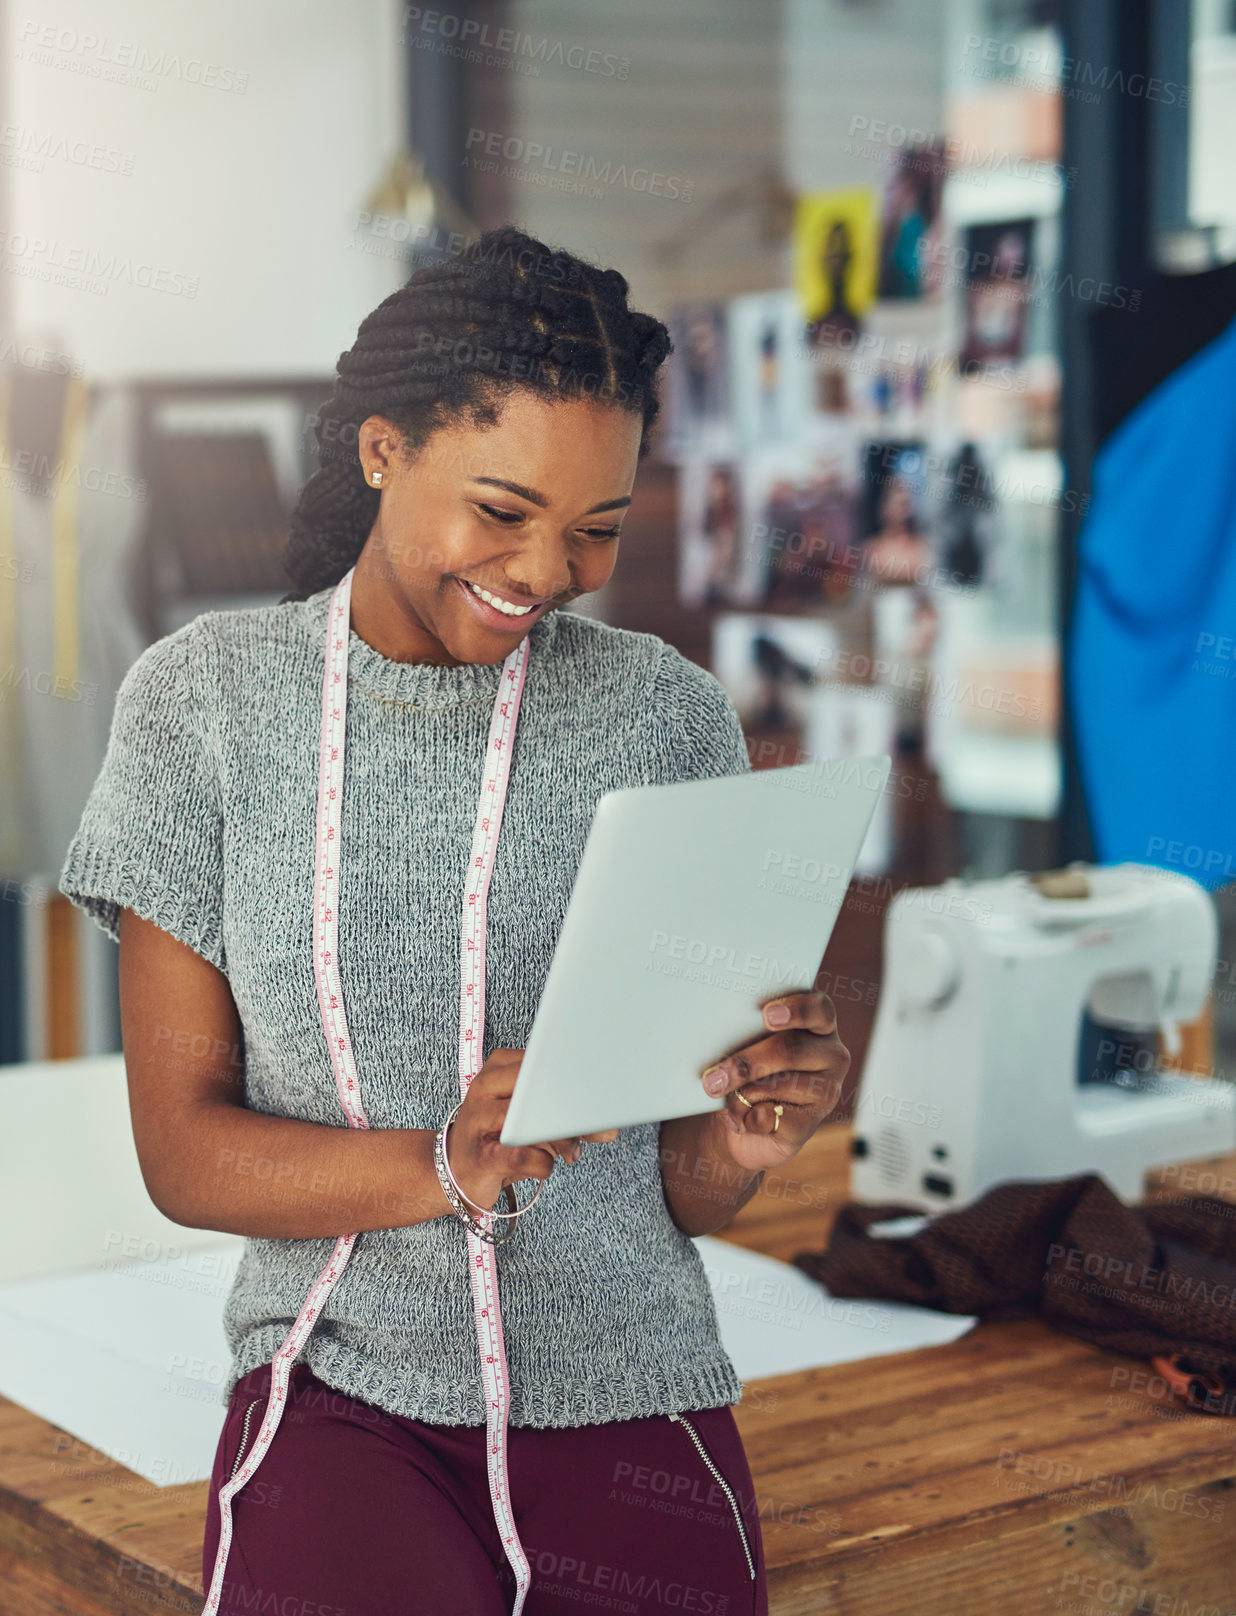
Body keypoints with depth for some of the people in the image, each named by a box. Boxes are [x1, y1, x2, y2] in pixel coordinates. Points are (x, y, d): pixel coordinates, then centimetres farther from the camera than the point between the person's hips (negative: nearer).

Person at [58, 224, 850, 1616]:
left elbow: (682, 1194, 6)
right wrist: (444, 1167, -20)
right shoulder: (206, 702, 0)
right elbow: (181, 1150, -2)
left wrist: (747, 1141, -18)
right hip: (341, 1388, -1)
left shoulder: (668, 718, 2)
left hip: (626, 1398, 2)